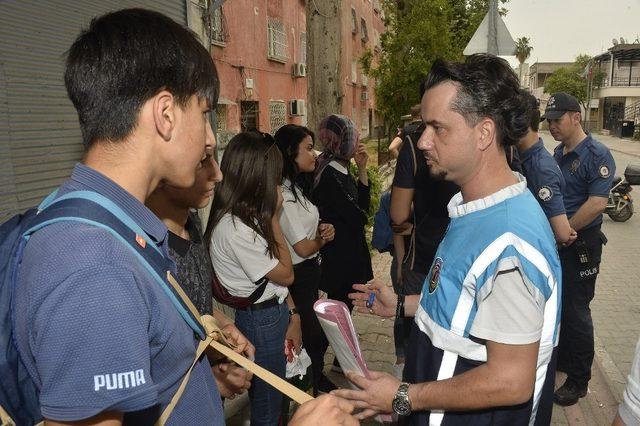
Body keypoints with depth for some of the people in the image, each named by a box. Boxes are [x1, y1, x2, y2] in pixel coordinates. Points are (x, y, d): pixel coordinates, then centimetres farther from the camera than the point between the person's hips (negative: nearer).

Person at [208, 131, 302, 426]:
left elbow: (277, 273, 5)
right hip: (261, 321, -9)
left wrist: (292, 314, 3)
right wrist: (274, 217, -14)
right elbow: (286, 274, -17)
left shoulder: (250, 215, 2)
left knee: (279, 394, 25)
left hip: (275, 312, 9)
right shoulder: (234, 229, -28)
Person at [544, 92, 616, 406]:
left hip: (580, 245, -8)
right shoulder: (558, 153, 10)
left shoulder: (597, 155, -16)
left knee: (575, 312, 2)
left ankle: (578, 380, 18)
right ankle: (561, 359, 37)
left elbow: (597, 203, -25)